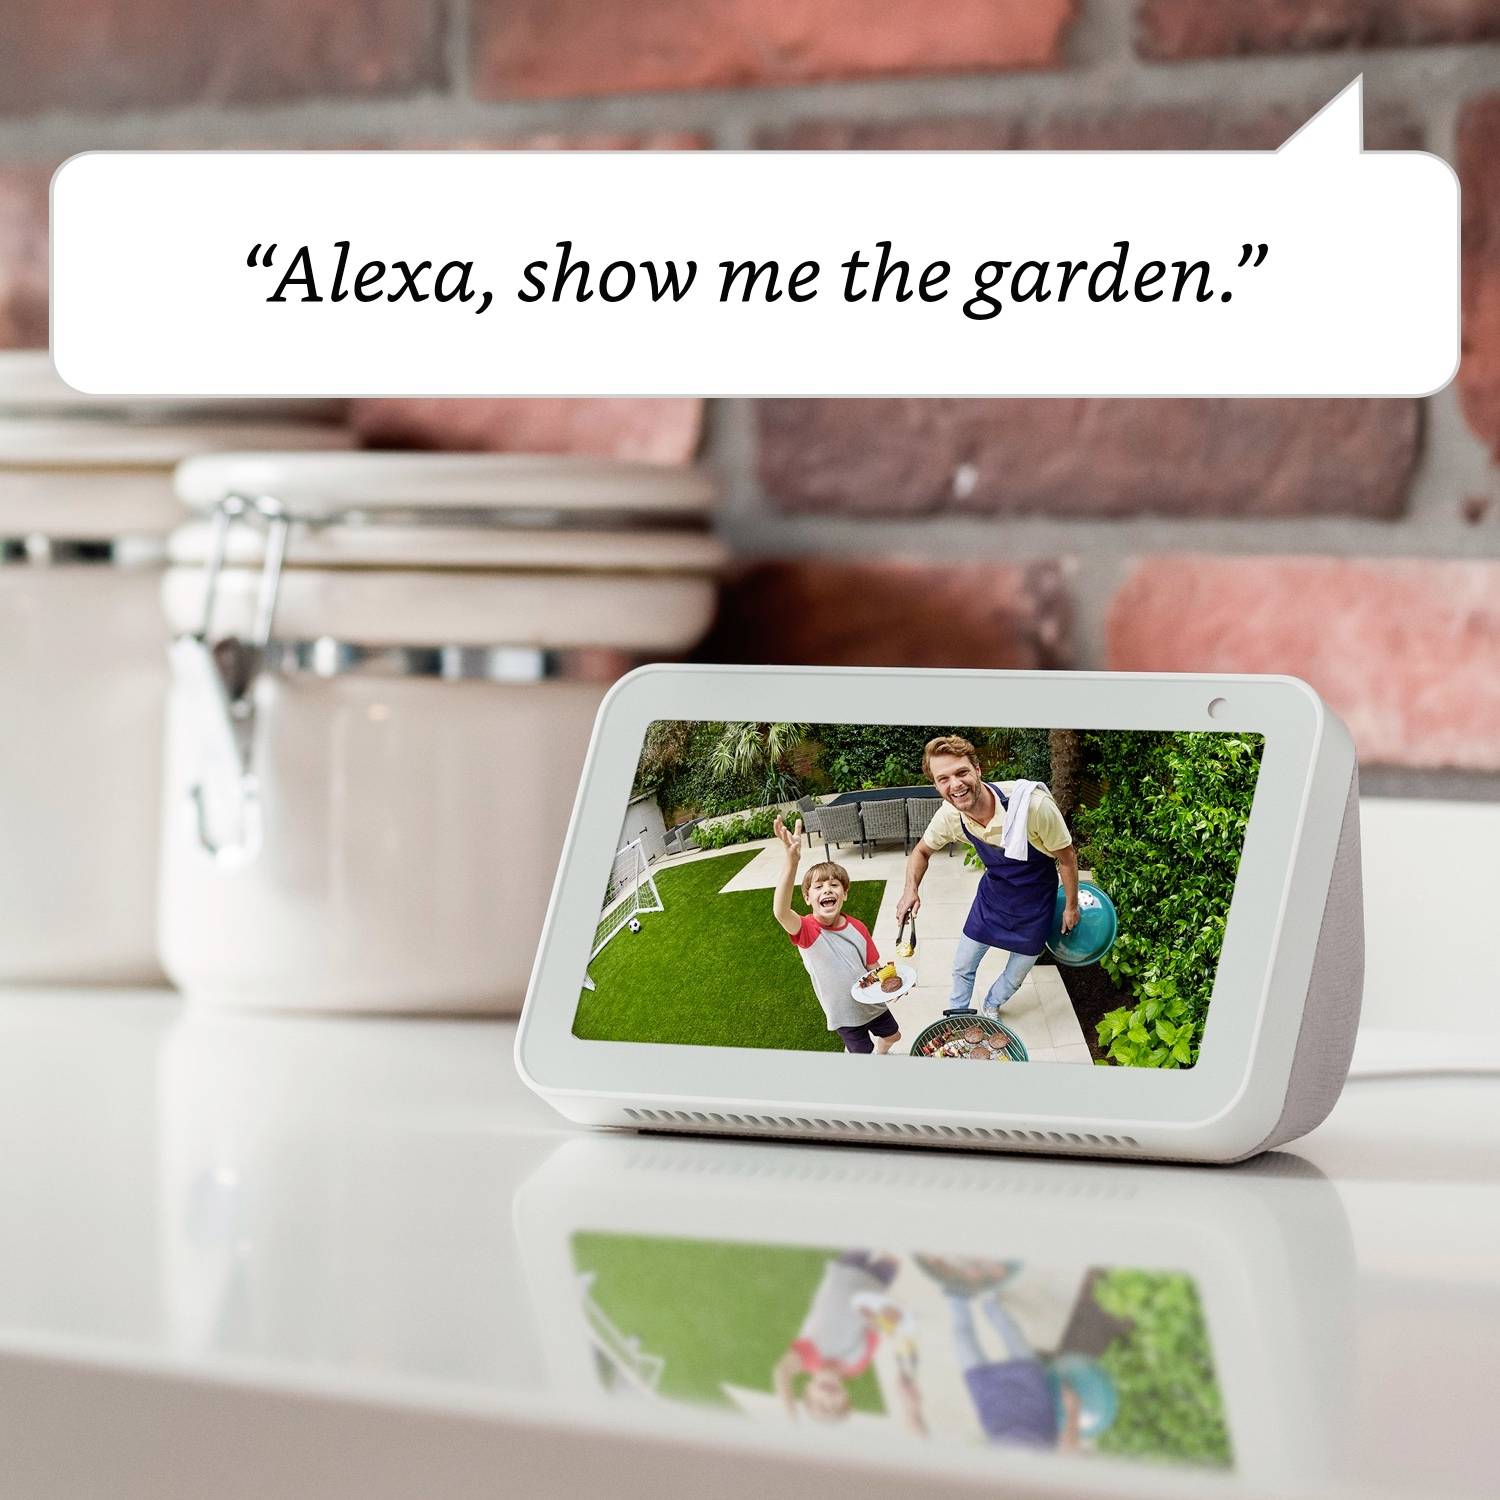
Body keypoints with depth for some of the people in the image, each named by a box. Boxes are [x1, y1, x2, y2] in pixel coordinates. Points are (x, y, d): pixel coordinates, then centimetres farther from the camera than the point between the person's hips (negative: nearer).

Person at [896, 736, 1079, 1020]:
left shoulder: (1033, 804, -38)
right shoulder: (949, 816, -24)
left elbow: (1066, 857, -19)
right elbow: (922, 851, 0)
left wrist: (1071, 906, -6)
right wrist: (911, 890, -19)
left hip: (1034, 900, -2)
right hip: (993, 891, 3)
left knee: (1016, 974, 16)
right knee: (963, 967, 14)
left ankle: (991, 1007, 48)